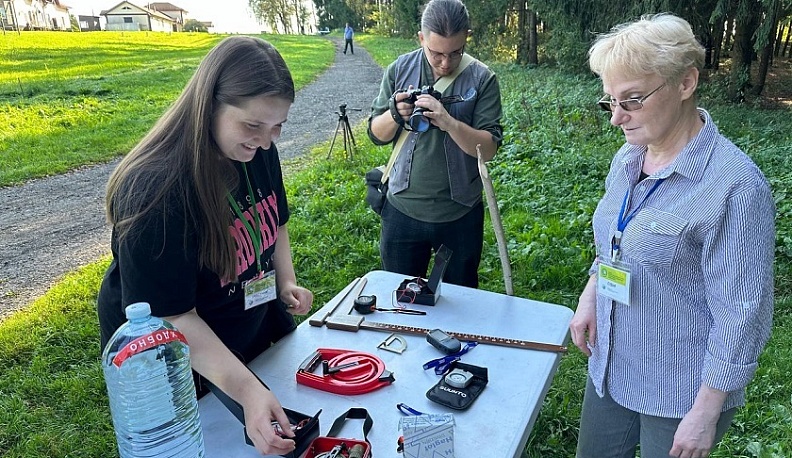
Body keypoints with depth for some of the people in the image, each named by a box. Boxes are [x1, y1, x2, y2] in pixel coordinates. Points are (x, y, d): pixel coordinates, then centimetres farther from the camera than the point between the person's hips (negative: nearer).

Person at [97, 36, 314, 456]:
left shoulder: (258, 151, -11)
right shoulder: (154, 190, -33)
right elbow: (170, 316, -29)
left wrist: (286, 282, -8)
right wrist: (246, 390, -36)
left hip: (260, 335, 7)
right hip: (191, 372, -6)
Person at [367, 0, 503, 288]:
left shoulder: (482, 79, -9)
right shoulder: (399, 70, -2)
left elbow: (488, 149, -13)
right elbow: (377, 134, 3)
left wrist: (448, 122, -29)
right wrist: (395, 114, -18)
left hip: (459, 215, -1)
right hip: (402, 209, 2)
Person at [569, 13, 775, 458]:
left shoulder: (734, 185, -23)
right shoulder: (628, 159, 0)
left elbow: (741, 316, -20)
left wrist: (706, 413, -16)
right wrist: (589, 297, 1)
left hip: (679, 392, -6)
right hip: (610, 367, 7)